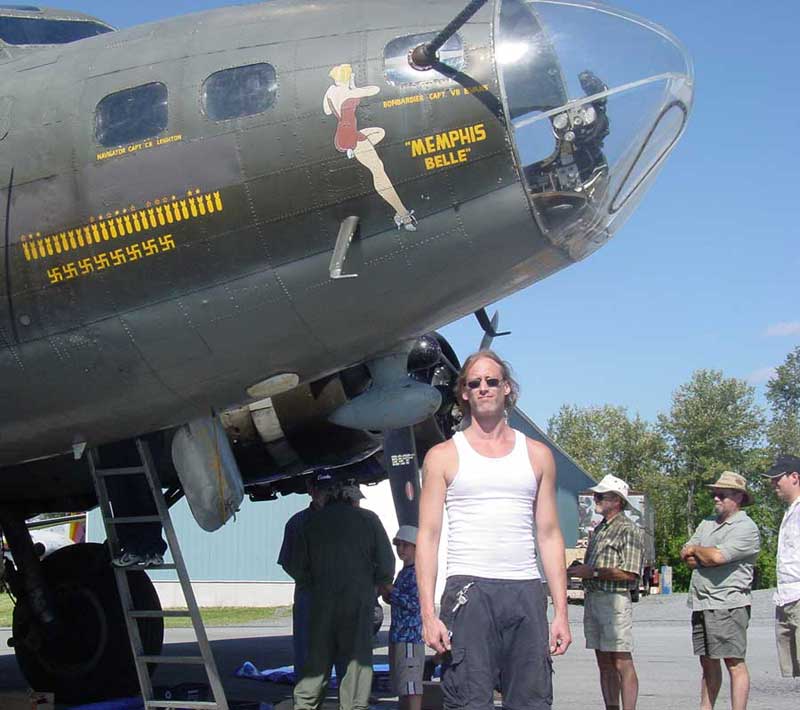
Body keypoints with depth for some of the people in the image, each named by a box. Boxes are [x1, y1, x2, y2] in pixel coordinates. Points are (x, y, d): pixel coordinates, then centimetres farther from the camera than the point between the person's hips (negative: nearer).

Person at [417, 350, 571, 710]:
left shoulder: (537, 454, 15)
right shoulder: (444, 456, 9)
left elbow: (549, 535, 14)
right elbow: (428, 536, 4)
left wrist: (561, 612, 6)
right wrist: (428, 614, -7)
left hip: (526, 592, 2)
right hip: (469, 590, -2)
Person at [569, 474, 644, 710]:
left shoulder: (629, 530, -7)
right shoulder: (599, 529, 19)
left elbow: (629, 573, -15)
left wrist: (592, 572, -14)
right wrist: (578, 570, 5)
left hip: (614, 600, -8)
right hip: (592, 599, 8)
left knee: (622, 663, -8)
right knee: (604, 663, 9)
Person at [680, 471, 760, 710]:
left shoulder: (746, 528, -6)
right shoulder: (707, 524, 19)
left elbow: (717, 556, -18)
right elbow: (686, 556, 10)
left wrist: (695, 550, 1)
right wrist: (707, 556, -8)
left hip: (728, 603, -8)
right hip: (701, 603, 8)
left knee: (734, 663, -7)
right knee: (708, 662, 13)